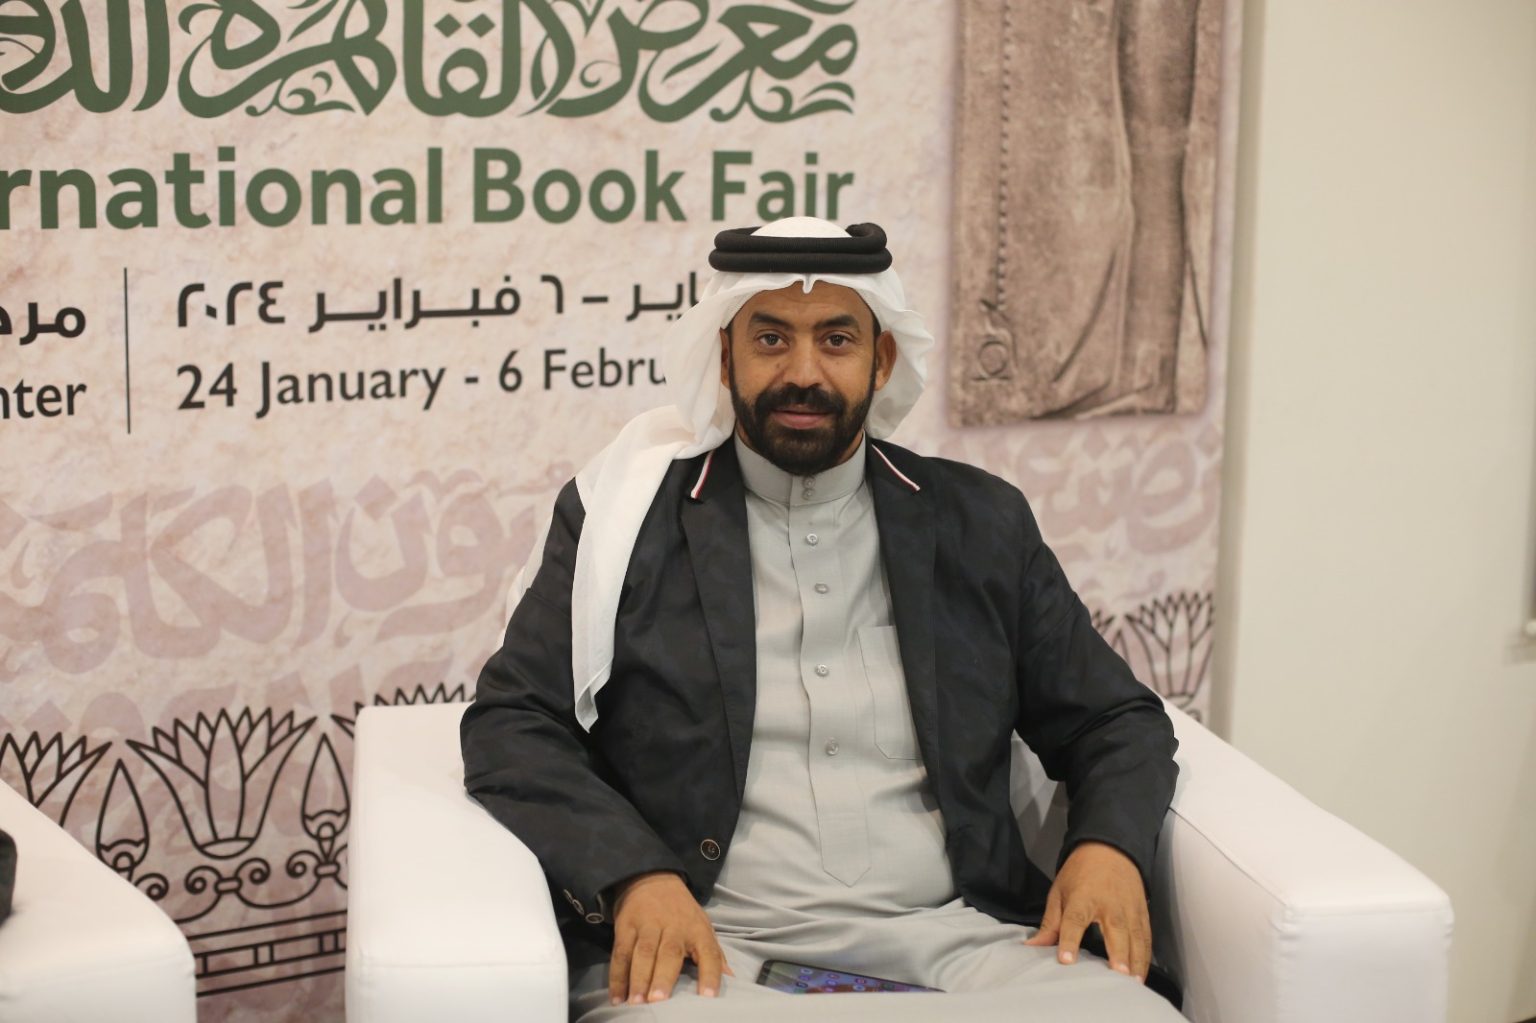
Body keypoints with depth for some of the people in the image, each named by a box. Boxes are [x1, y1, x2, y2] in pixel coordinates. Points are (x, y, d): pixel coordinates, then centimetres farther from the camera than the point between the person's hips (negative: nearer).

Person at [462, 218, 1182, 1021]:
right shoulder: (626, 520, 9)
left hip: (946, 944, 3)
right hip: (708, 952, -2)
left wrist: (1108, 847, -3)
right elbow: (513, 725, 2)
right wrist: (636, 877, -16)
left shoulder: (979, 525, 15)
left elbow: (1115, 721, 20)